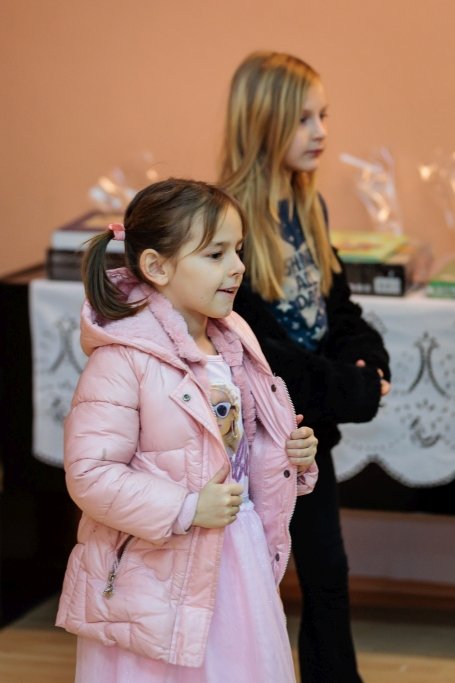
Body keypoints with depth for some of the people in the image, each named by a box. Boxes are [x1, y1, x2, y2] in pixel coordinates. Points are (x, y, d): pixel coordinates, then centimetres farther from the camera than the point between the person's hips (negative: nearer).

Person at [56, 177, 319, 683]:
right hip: (156, 579, -7)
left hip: (239, 561, 7)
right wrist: (187, 509, -24)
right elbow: (89, 475, -22)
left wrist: (291, 453, 1)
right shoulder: (121, 361, -19)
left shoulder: (234, 345, 5)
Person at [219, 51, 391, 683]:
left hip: (309, 423, 7)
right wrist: (341, 388, -22)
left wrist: (365, 358, -10)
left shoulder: (309, 209, 5)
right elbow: (248, 344, -22)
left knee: (327, 573, 15)